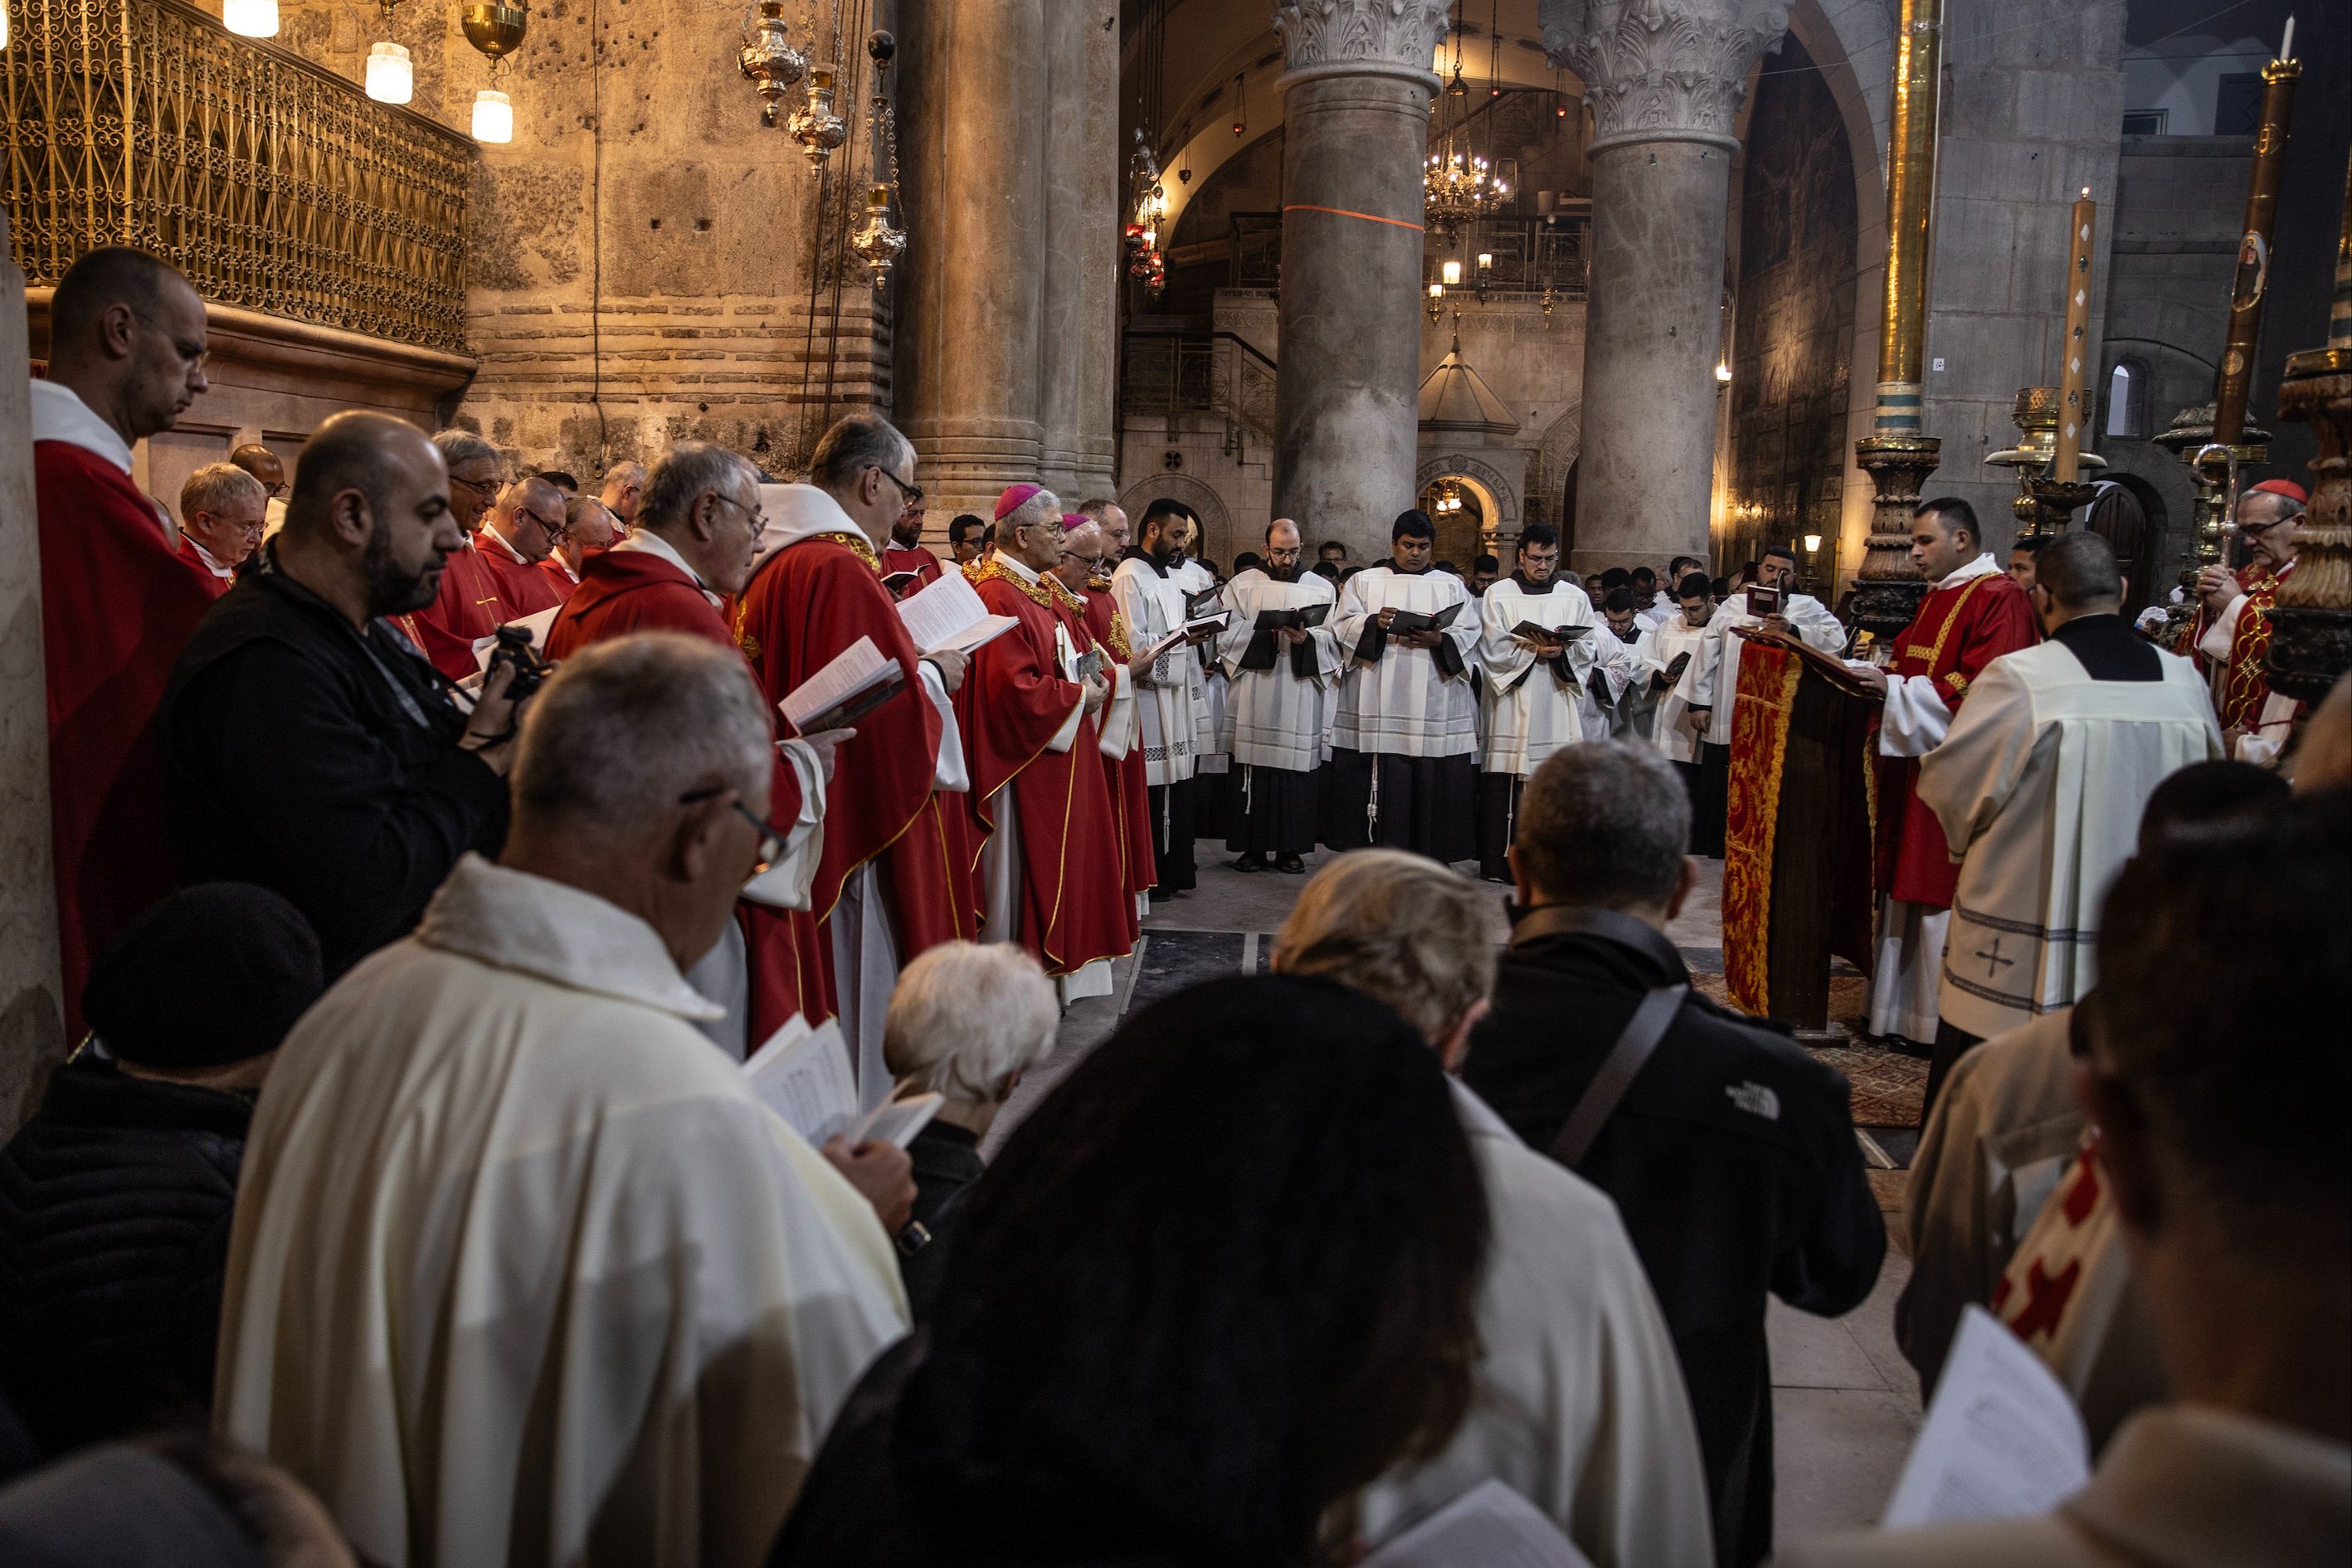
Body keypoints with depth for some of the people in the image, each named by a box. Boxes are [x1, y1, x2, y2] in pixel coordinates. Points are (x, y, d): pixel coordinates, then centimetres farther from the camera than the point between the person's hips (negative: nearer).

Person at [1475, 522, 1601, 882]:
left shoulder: (1575, 597, 13)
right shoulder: (1499, 595, 6)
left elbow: (1589, 648, 7)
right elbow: (1493, 649, -3)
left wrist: (1563, 650, -13)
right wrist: (1534, 650, -15)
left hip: (1557, 706, 2)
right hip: (1511, 706, -2)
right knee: (1505, 783, -5)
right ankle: (1500, 862, 1)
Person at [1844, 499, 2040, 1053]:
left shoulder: (1999, 598, -13)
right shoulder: (1938, 597, 17)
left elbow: (1978, 689, -22)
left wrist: (1892, 687, -19)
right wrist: (1872, 675, 4)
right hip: (1914, 764, 9)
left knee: (1942, 901, -3)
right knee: (1909, 890, 12)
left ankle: (1940, 1025, 7)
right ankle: (1904, 1011, 21)